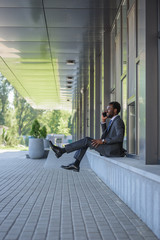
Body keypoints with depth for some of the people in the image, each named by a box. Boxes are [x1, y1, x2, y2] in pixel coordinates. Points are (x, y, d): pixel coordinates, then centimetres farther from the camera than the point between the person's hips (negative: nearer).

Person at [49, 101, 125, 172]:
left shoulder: (118, 121, -13)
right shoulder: (114, 120, 19)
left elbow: (120, 138, -27)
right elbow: (105, 133, 24)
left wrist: (103, 141, -28)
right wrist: (103, 121, 11)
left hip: (113, 150, -10)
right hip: (108, 149, 10)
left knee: (87, 140, -16)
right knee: (85, 142, 3)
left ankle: (62, 150, -13)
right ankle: (76, 164, -6)